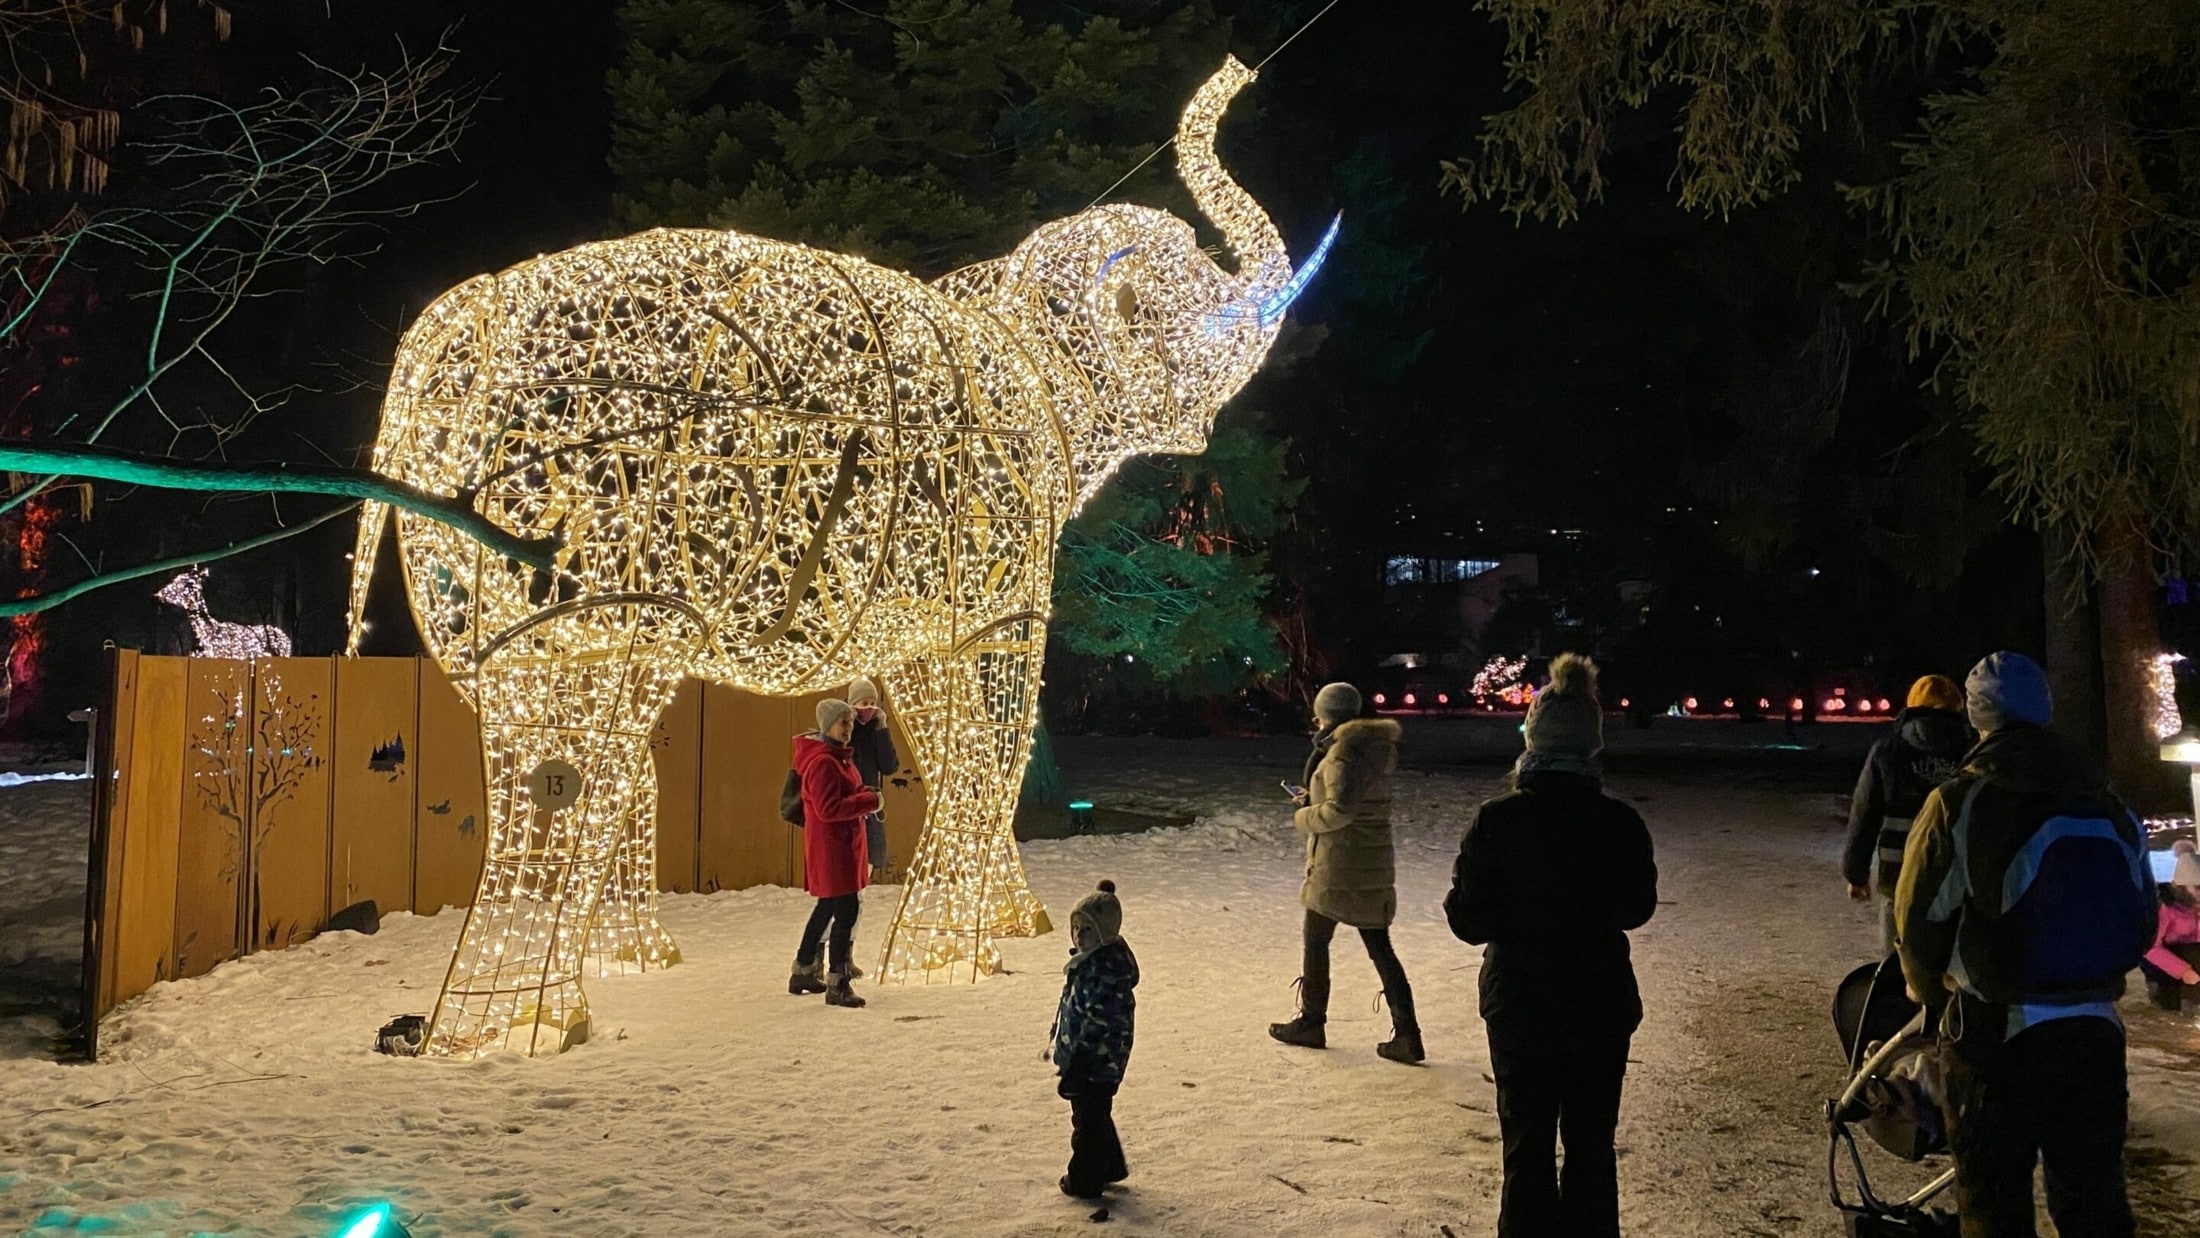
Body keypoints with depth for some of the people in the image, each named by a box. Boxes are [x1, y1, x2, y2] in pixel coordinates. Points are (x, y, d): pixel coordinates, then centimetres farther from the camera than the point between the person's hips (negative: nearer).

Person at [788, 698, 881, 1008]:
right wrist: (869, 800, -20)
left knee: (827, 906, 19)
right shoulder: (822, 762, -18)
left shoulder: (838, 756, 14)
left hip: (844, 841, 11)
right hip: (830, 845, -11)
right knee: (846, 909, -12)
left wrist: (866, 796, 4)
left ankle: (803, 972, 33)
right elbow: (828, 809, -24)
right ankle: (837, 984, -9)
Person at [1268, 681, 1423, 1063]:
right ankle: (1407, 1035, 5)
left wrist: (1304, 818, -8)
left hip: (1338, 865, -8)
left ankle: (1311, 1023, 21)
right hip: (1374, 863, 8)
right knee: (1380, 948, 8)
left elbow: (1340, 809, -24)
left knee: (1315, 943, 9)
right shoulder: (1376, 748, 12)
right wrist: (1314, 798, 14)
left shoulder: (1343, 750, -16)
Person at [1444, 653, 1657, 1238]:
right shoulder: (1620, 823, -11)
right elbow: (1637, 908, 5)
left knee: (1528, 1146, 12)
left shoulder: (1496, 820, -17)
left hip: (1518, 1004, -1)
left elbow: (1467, 920, -12)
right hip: (1601, 1005, 1)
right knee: (1592, 1146, 16)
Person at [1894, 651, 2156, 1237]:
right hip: (2095, 1031, 4)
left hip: (1995, 1030, -4)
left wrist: (1929, 988, 12)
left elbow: (1917, 920, -8)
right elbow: (2142, 925, 10)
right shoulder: (2110, 808, 2)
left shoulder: (1958, 804, -13)